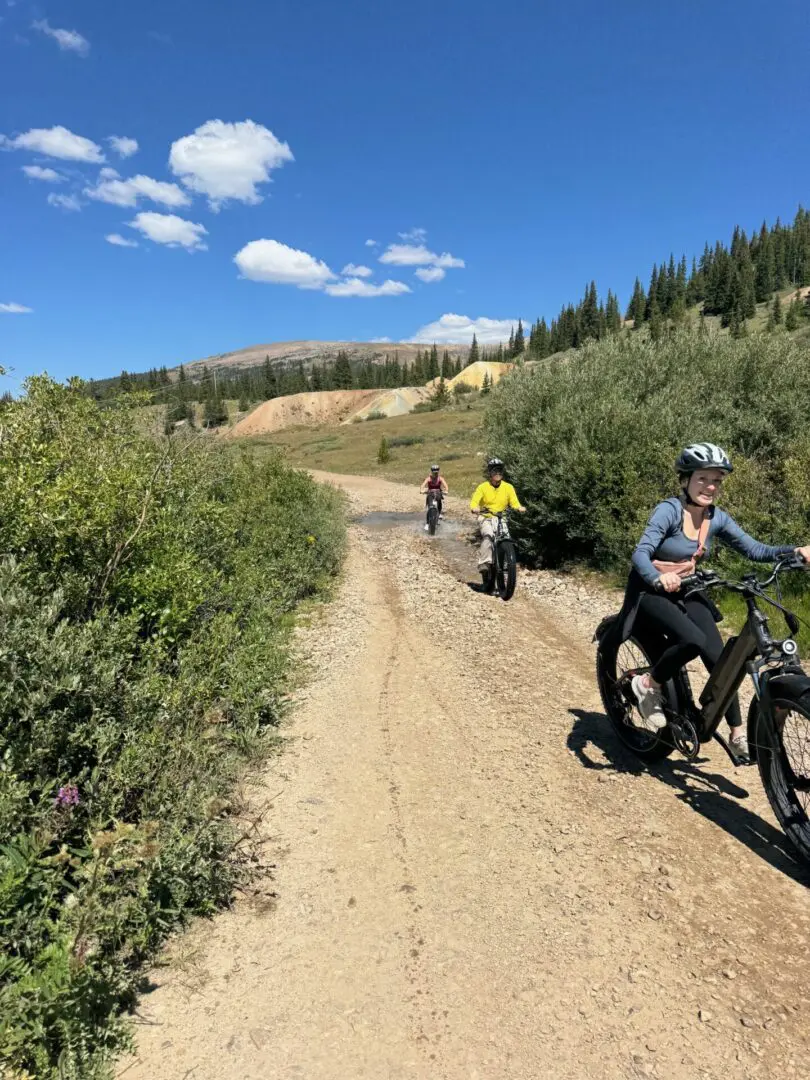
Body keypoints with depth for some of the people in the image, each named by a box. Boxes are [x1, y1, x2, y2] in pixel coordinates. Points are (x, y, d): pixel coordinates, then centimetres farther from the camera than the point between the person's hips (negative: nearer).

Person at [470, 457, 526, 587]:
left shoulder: (508, 487, 5)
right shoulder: (483, 487, 0)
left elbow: (514, 502, -3)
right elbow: (474, 502, -9)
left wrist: (520, 508, -26)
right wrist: (475, 508, -32)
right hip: (486, 518, -2)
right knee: (488, 535, -33)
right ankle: (484, 563, -35)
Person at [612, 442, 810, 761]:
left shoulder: (716, 518, -3)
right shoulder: (668, 510, -21)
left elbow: (755, 549, -1)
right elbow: (640, 554, -33)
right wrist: (659, 579, -53)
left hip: (685, 592, 6)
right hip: (651, 592, -6)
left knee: (719, 658, -4)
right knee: (693, 640, -30)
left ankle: (738, 735, 12)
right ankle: (647, 685, -5)